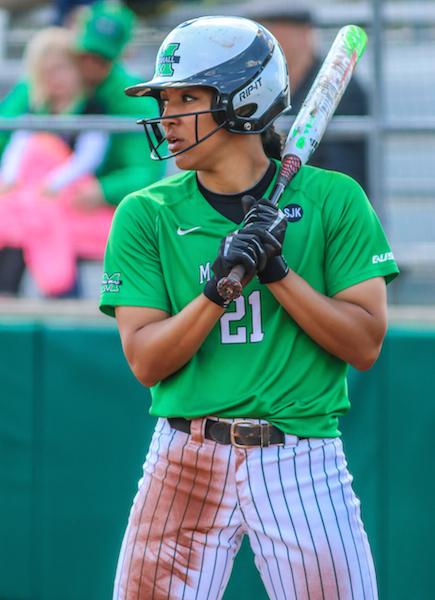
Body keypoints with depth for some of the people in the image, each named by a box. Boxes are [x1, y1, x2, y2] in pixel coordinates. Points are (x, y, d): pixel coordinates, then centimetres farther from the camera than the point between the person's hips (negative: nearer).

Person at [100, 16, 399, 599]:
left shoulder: (333, 200, 1)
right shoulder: (146, 215, 3)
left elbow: (364, 346, -4)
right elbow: (146, 363, -4)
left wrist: (278, 271, -15)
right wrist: (218, 288, -18)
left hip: (303, 461, -1)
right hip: (186, 462, 1)